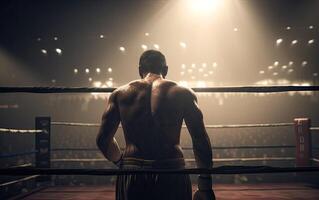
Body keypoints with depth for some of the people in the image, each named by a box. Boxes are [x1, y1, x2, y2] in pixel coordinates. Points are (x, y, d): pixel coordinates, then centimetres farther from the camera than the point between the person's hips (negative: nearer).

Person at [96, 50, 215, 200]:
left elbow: (103, 139, 8)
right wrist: (205, 187, 1)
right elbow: (201, 141, -3)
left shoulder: (120, 94, 7)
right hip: (172, 178, -1)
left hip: (131, 178, 2)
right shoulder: (183, 94, 2)